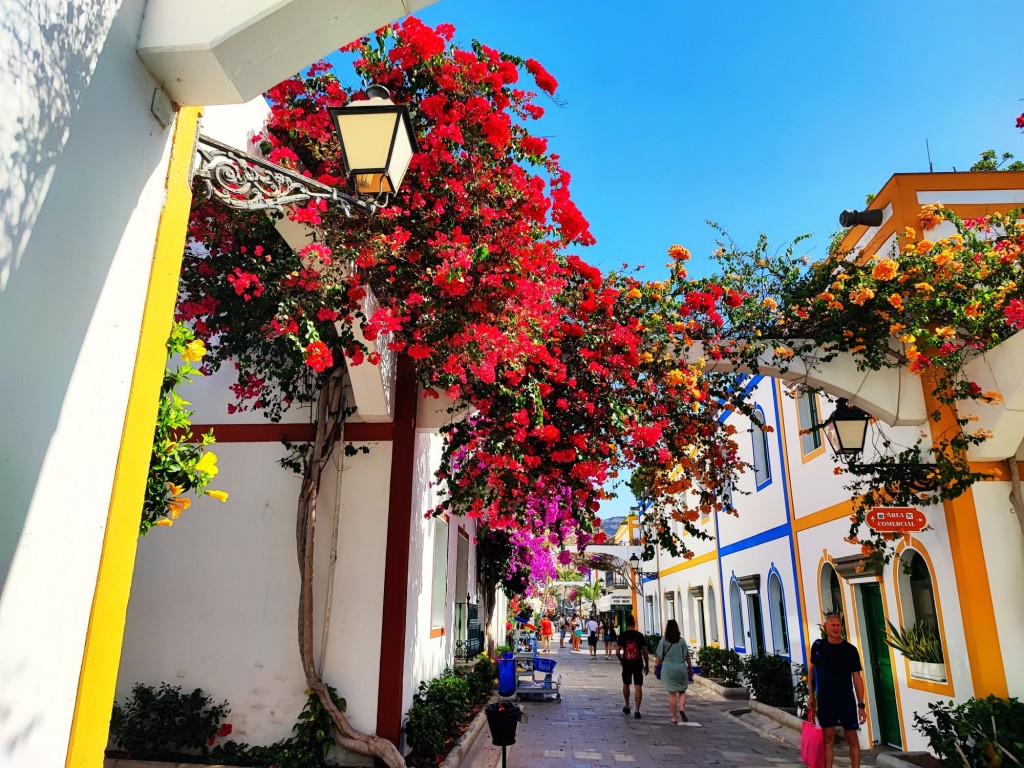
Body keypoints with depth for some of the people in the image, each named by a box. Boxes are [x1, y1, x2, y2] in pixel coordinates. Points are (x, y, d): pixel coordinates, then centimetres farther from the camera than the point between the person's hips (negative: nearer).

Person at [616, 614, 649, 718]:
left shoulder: (622, 636, -4)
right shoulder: (640, 636, -5)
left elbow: (617, 652, -6)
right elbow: (645, 652, -3)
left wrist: (620, 660, 13)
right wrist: (647, 665, 7)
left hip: (626, 664, 1)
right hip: (638, 664, -1)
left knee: (626, 684, 20)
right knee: (638, 687, 1)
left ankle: (627, 707, 30)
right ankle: (637, 711, -3)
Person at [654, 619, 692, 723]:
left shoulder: (663, 640, -3)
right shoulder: (681, 641, 0)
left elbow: (659, 656, -3)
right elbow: (687, 656, 3)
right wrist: (690, 667, 14)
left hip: (668, 669, -1)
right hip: (681, 668, 1)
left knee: (672, 693, 5)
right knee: (682, 691, 15)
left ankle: (674, 718, 8)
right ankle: (682, 708, -10)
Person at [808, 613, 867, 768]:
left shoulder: (850, 649, -4)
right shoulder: (818, 646, 1)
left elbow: (857, 677, -2)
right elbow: (811, 669, 11)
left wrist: (861, 705, -5)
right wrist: (811, 695, 9)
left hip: (846, 699, -1)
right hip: (824, 699, 1)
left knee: (852, 739, 2)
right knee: (828, 738, 6)